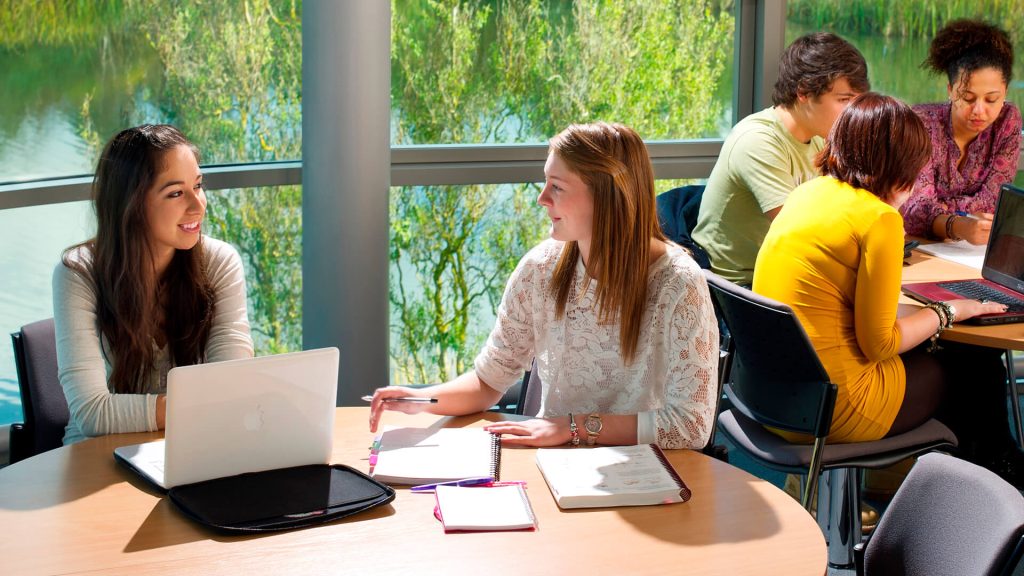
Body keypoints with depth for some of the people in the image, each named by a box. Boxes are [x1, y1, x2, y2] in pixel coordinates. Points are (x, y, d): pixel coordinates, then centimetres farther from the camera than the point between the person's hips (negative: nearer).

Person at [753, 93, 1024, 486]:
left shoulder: (808, 192, 5)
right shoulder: (879, 218, -19)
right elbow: (879, 343, -17)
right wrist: (947, 312, -3)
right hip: (829, 411, -8)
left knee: (926, 354, 27)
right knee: (979, 368, 15)